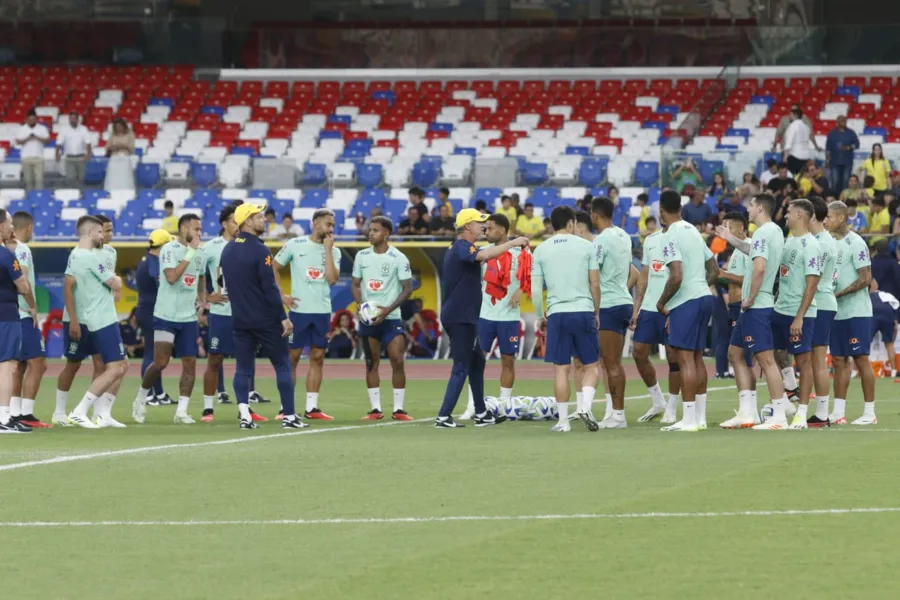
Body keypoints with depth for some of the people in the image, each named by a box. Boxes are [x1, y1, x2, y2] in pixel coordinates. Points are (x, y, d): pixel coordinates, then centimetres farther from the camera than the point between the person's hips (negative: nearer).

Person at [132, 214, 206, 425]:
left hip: (189, 318, 6)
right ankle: (140, 400, 16)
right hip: (166, 316, -6)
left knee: (190, 363, -2)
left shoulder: (200, 252, 9)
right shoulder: (169, 249, -10)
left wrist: (202, 300, 12)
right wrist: (190, 253, -22)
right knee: (160, 362, -6)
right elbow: (172, 277, -24)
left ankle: (181, 411, 3)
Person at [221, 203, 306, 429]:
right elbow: (270, 288, -17)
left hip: (240, 319, 6)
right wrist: (283, 317, -14)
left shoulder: (228, 250, 7)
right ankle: (289, 416, 1)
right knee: (282, 365, 3)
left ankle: (244, 416, -3)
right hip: (265, 319, -6)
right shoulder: (259, 251, -15)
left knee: (243, 368, 7)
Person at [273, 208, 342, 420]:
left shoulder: (333, 251, 6)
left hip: (322, 312, 3)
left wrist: (327, 249, -8)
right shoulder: (295, 245, -1)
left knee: (317, 358, 5)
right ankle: (285, 407, 3)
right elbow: (273, 269, 4)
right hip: (299, 310, -3)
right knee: (292, 357, -1)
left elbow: (332, 279, -8)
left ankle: (311, 407, 10)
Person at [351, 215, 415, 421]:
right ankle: (375, 408, 9)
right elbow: (355, 284, 12)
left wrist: (388, 309, -17)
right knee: (371, 363, 4)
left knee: (397, 361, -10)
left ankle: (399, 408, -3)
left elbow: (407, 289, -6)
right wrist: (361, 304, -8)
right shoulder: (362, 256, 5)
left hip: (390, 317, -3)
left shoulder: (398, 258, -6)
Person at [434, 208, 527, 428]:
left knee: (476, 362, 17)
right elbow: (484, 255, -33)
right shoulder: (462, 248, -15)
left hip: (464, 317, 11)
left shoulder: (460, 248, 17)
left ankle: (481, 414, 22)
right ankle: (443, 417, -10)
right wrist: (512, 243, -28)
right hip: (459, 317, -11)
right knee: (461, 367, -9)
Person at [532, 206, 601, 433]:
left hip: (556, 314, 1)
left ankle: (563, 420, 4)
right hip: (584, 311, -1)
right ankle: (585, 406, -13)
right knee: (590, 366, 9)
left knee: (560, 369, 4)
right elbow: (595, 284, 4)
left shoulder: (541, 250, 5)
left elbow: (535, 289, 4)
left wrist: (540, 317, 15)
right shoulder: (586, 246, 3)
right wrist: (596, 312, 16)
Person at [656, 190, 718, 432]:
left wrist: (661, 302, -9)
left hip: (686, 302, -9)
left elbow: (676, 277, -22)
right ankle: (700, 417, 16)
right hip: (704, 296, 9)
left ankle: (689, 419, -8)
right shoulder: (693, 231, 14)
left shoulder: (671, 237, -13)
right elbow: (714, 269, 19)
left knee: (685, 358, -7)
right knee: (696, 358, 14)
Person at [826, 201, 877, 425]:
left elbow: (866, 278, -16)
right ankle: (838, 412, 9)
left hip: (856, 312, -8)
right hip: (836, 313, 8)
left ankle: (869, 413, 1)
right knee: (839, 360, 7)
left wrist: (839, 293, -19)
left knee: (861, 360, -4)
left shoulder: (856, 243, -12)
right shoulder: (831, 243, 11)